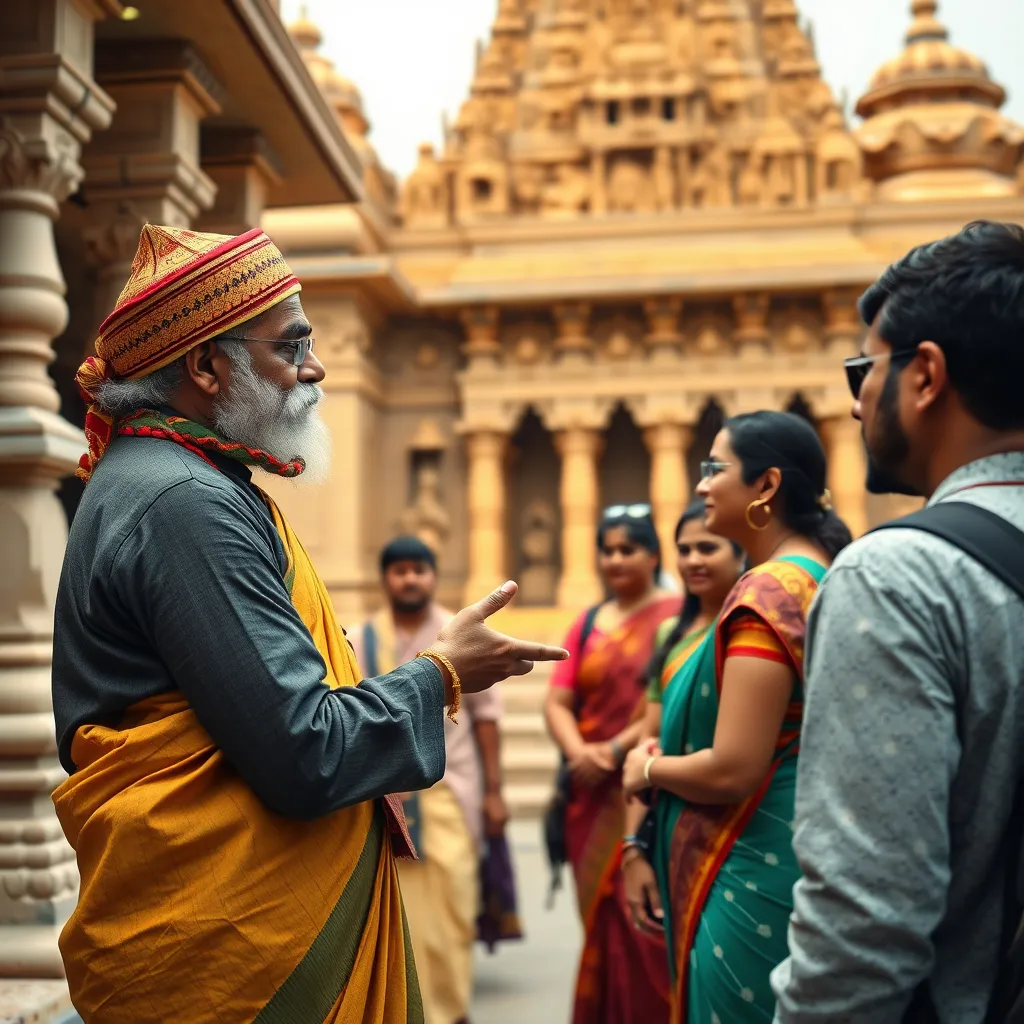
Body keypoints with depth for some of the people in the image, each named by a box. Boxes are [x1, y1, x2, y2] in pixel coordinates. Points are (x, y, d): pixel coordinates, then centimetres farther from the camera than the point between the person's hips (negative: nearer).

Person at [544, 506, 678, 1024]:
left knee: (642, 919, -6)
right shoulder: (586, 625, 13)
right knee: (600, 916, 10)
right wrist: (578, 752, -11)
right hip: (592, 793, 5)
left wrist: (617, 749, -15)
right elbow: (557, 702, 8)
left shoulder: (675, 615, -4)